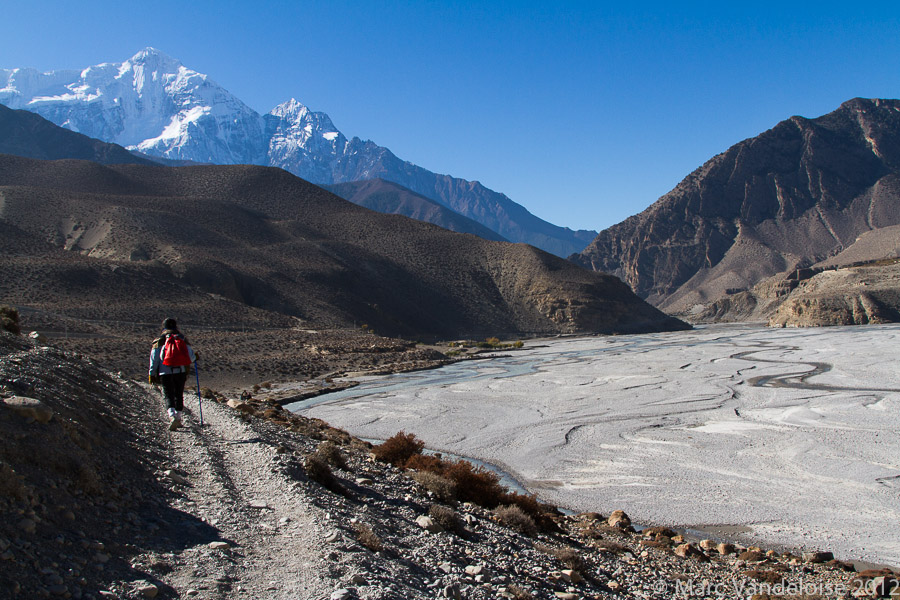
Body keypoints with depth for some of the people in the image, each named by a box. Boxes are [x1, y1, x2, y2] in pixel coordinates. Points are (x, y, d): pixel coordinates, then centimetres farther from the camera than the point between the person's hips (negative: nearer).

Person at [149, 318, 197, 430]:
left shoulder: (159, 341, 5)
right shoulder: (182, 339, 8)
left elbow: (154, 359, 2)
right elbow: (191, 356, 4)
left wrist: (152, 374, 6)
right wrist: (195, 358, 27)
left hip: (165, 373, -2)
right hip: (181, 372, 2)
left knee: (169, 396, -2)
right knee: (179, 395, 16)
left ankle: (172, 417, -24)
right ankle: (178, 418, 22)